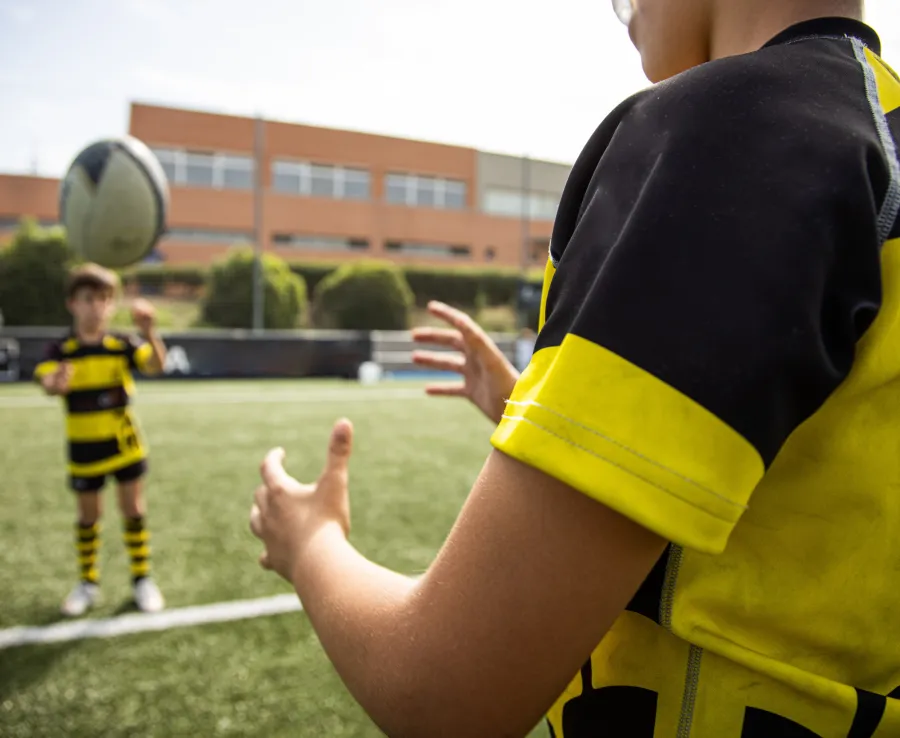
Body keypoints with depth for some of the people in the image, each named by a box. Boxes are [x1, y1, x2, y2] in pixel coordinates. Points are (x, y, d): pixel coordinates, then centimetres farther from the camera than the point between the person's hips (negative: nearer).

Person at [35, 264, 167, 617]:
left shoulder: (123, 345, -7)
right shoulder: (60, 350, -8)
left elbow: (156, 366, -25)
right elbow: (47, 380, -27)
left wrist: (149, 331, -44)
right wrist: (55, 384, -52)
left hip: (124, 443, 0)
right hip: (84, 447, 0)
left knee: (133, 511, 6)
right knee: (87, 516, 12)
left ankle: (142, 579, 22)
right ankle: (88, 583, 30)